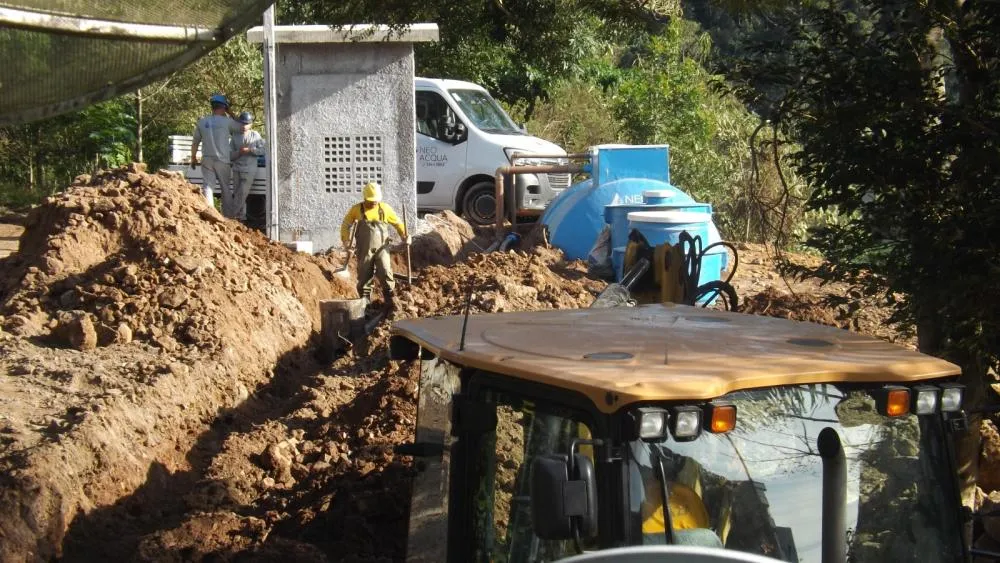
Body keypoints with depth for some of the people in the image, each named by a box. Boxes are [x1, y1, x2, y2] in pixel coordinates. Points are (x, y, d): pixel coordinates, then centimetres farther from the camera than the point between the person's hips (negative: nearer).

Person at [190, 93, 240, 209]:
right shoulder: (227, 121, -8)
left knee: (207, 186, 2)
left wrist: (193, 158, 18)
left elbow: (195, 142, 6)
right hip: (223, 160, -2)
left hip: (207, 160, 2)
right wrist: (230, 114, 10)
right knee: (225, 188, 9)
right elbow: (241, 128, 6)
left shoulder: (202, 122, 3)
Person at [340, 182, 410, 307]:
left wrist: (404, 235, 0)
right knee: (364, 277, 5)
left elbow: (397, 223, 15)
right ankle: (365, 301, 15)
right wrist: (346, 240, -4)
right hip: (364, 250, 0)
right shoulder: (357, 209, 1)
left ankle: (390, 300, -6)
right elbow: (345, 225, 10)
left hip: (381, 249, 0)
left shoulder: (385, 209, 3)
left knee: (385, 273, -15)